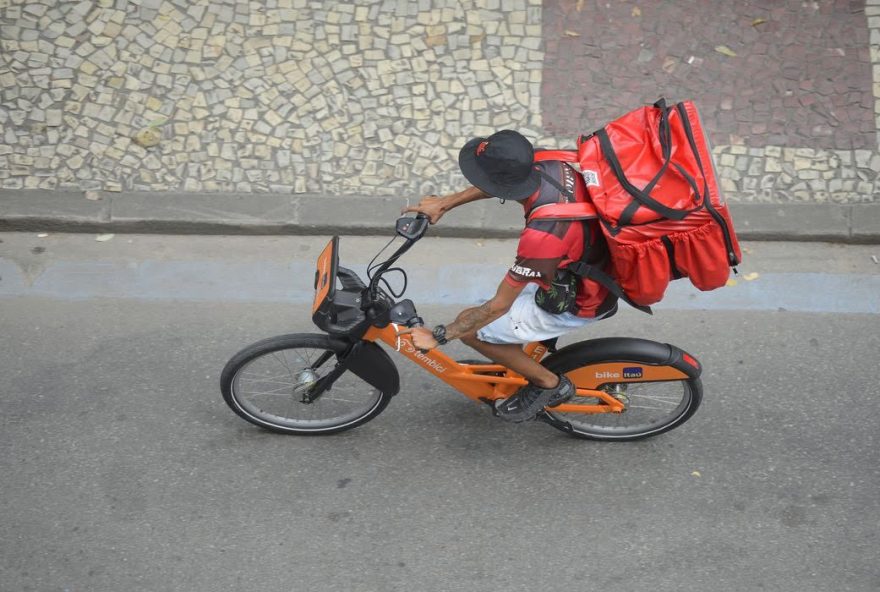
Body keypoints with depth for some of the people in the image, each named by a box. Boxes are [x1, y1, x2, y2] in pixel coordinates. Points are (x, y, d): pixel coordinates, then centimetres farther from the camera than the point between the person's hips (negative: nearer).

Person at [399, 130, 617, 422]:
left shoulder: (542, 236, -38)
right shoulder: (552, 167, -18)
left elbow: (498, 305, -26)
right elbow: (500, 183, 6)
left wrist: (438, 336, -15)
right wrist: (445, 203, 7)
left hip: (578, 305, -8)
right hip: (599, 273, 8)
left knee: (470, 327, -1)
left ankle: (549, 384, 12)